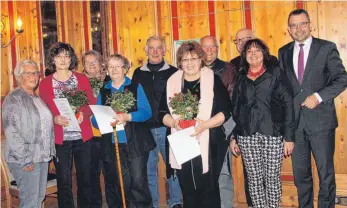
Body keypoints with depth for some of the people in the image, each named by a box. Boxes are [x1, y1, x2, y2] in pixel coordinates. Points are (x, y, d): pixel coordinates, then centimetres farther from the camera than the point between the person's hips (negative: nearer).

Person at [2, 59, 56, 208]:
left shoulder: (37, 98, 14)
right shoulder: (13, 99, -10)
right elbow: (12, 132, -17)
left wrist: (50, 152, 13)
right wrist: (25, 160, -18)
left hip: (42, 157, 8)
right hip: (25, 160, -8)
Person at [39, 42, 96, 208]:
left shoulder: (82, 79, 5)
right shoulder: (45, 83, 2)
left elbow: (92, 104, 4)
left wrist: (83, 114, -16)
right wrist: (55, 119, -19)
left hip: (83, 137, 1)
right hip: (60, 138, -1)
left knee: (85, 178, 9)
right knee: (64, 181, 4)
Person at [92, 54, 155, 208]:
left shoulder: (135, 87, 1)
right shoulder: (103, 92, 10)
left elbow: (146, 112, -9)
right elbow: (95, 119, 5)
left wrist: (128, 117, -24)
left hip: (135, 142, -3)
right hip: (114, 143, 3)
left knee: (138, 181, -3)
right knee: (123, 183, 11)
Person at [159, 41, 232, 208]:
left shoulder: (213, 80, 0)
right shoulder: (172, 82, 9)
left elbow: (226, 111, -3)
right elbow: (163, 113, 10)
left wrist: (205, 124, -19)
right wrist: (174, 122, -11)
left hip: (208, 146, -2)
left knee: (209, 191, 1)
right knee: (188, 192, 9)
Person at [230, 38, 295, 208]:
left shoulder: (276, 73, 2)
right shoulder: (241, 78, 12)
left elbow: (288, 105, -3)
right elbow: (234, 108, 13)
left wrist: (289, 137, -8)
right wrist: (233, 137, 8)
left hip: (272, 134, -2)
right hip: (246, 136, 3)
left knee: (272, 179, 4)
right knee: (254, 180, 8)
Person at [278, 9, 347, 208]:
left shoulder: (327, 48, -2)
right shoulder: (284, 52, 9)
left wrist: (319, 96, -17)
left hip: (320, 119, -3)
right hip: (294, 120, 3)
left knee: (326, 172, 6)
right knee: (300, 173, 13)